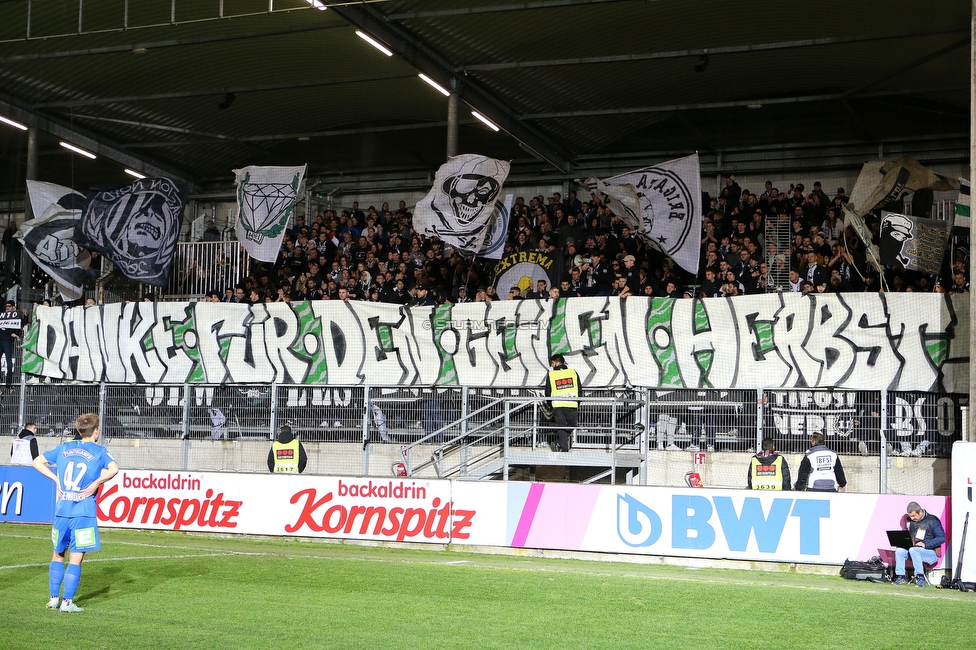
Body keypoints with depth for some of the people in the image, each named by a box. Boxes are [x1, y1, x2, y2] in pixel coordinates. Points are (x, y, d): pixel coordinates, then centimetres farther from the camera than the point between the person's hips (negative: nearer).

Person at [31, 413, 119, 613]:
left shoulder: (64, 448, 12)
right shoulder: (99, 451, -1)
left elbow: (37, 462, 13)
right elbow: (113, 469, -21)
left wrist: (56, 479, 11)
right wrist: (96, 484, -10)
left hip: (61, 510, 4)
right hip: (84, 512, -4)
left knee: (58, 554, 18)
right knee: (76, 559, 1)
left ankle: (53, 598, 19)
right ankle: (67, 602, 1)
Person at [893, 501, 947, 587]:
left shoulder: (932, 521, -7)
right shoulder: (910, 521, 13)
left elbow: (942, 538, -14)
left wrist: (925, 544, -20)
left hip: (931, 552, -6)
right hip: (914, 549, 7)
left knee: (913, 550, -34)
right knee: (899, 550, -19)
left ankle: (920, 578, -32)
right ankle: (900, 577, -17)